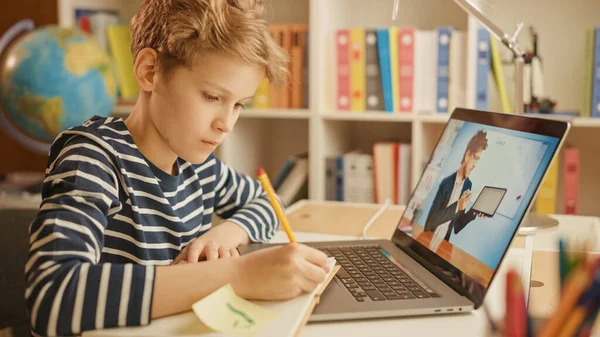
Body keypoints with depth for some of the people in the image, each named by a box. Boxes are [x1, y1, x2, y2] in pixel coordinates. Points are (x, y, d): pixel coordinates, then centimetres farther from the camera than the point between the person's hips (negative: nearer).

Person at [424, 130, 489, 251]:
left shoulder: (468, 185, 2)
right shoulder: (446, 182, -10)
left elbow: (456, 228, 7)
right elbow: (431, 220, -16)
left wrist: (473, 212, -7)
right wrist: (458, 206, -24)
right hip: (427, 244, -3)